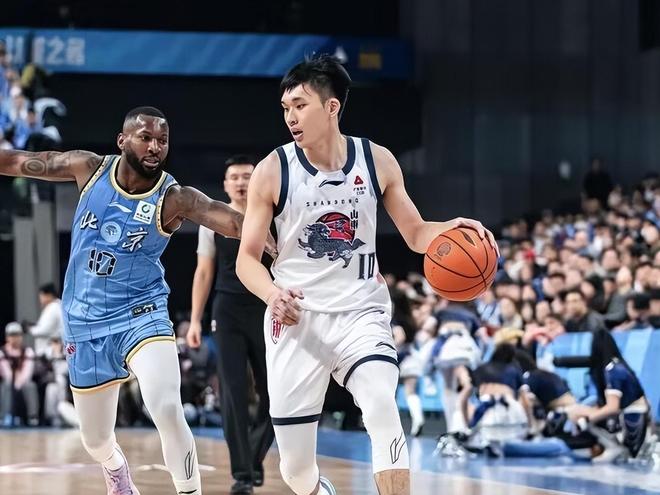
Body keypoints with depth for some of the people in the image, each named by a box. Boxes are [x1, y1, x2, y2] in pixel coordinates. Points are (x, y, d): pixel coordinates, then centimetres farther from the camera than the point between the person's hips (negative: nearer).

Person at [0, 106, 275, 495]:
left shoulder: (175, 199, -15)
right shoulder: (90, 169, -6)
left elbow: (237, 223, -29)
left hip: (140, 314, -3)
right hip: (85, 323, 3)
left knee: (167, 410, -29)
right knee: (96, 441, 16)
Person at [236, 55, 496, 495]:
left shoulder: (378, 161, -3)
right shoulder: (273, 171, -8)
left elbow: (416, 233, 8)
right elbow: (247, 258, -3)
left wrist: (453, 229, -15)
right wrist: (272, 294, -25)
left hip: (360, 312, 0)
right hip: (296, 318, 0)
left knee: (382, 408, -30)